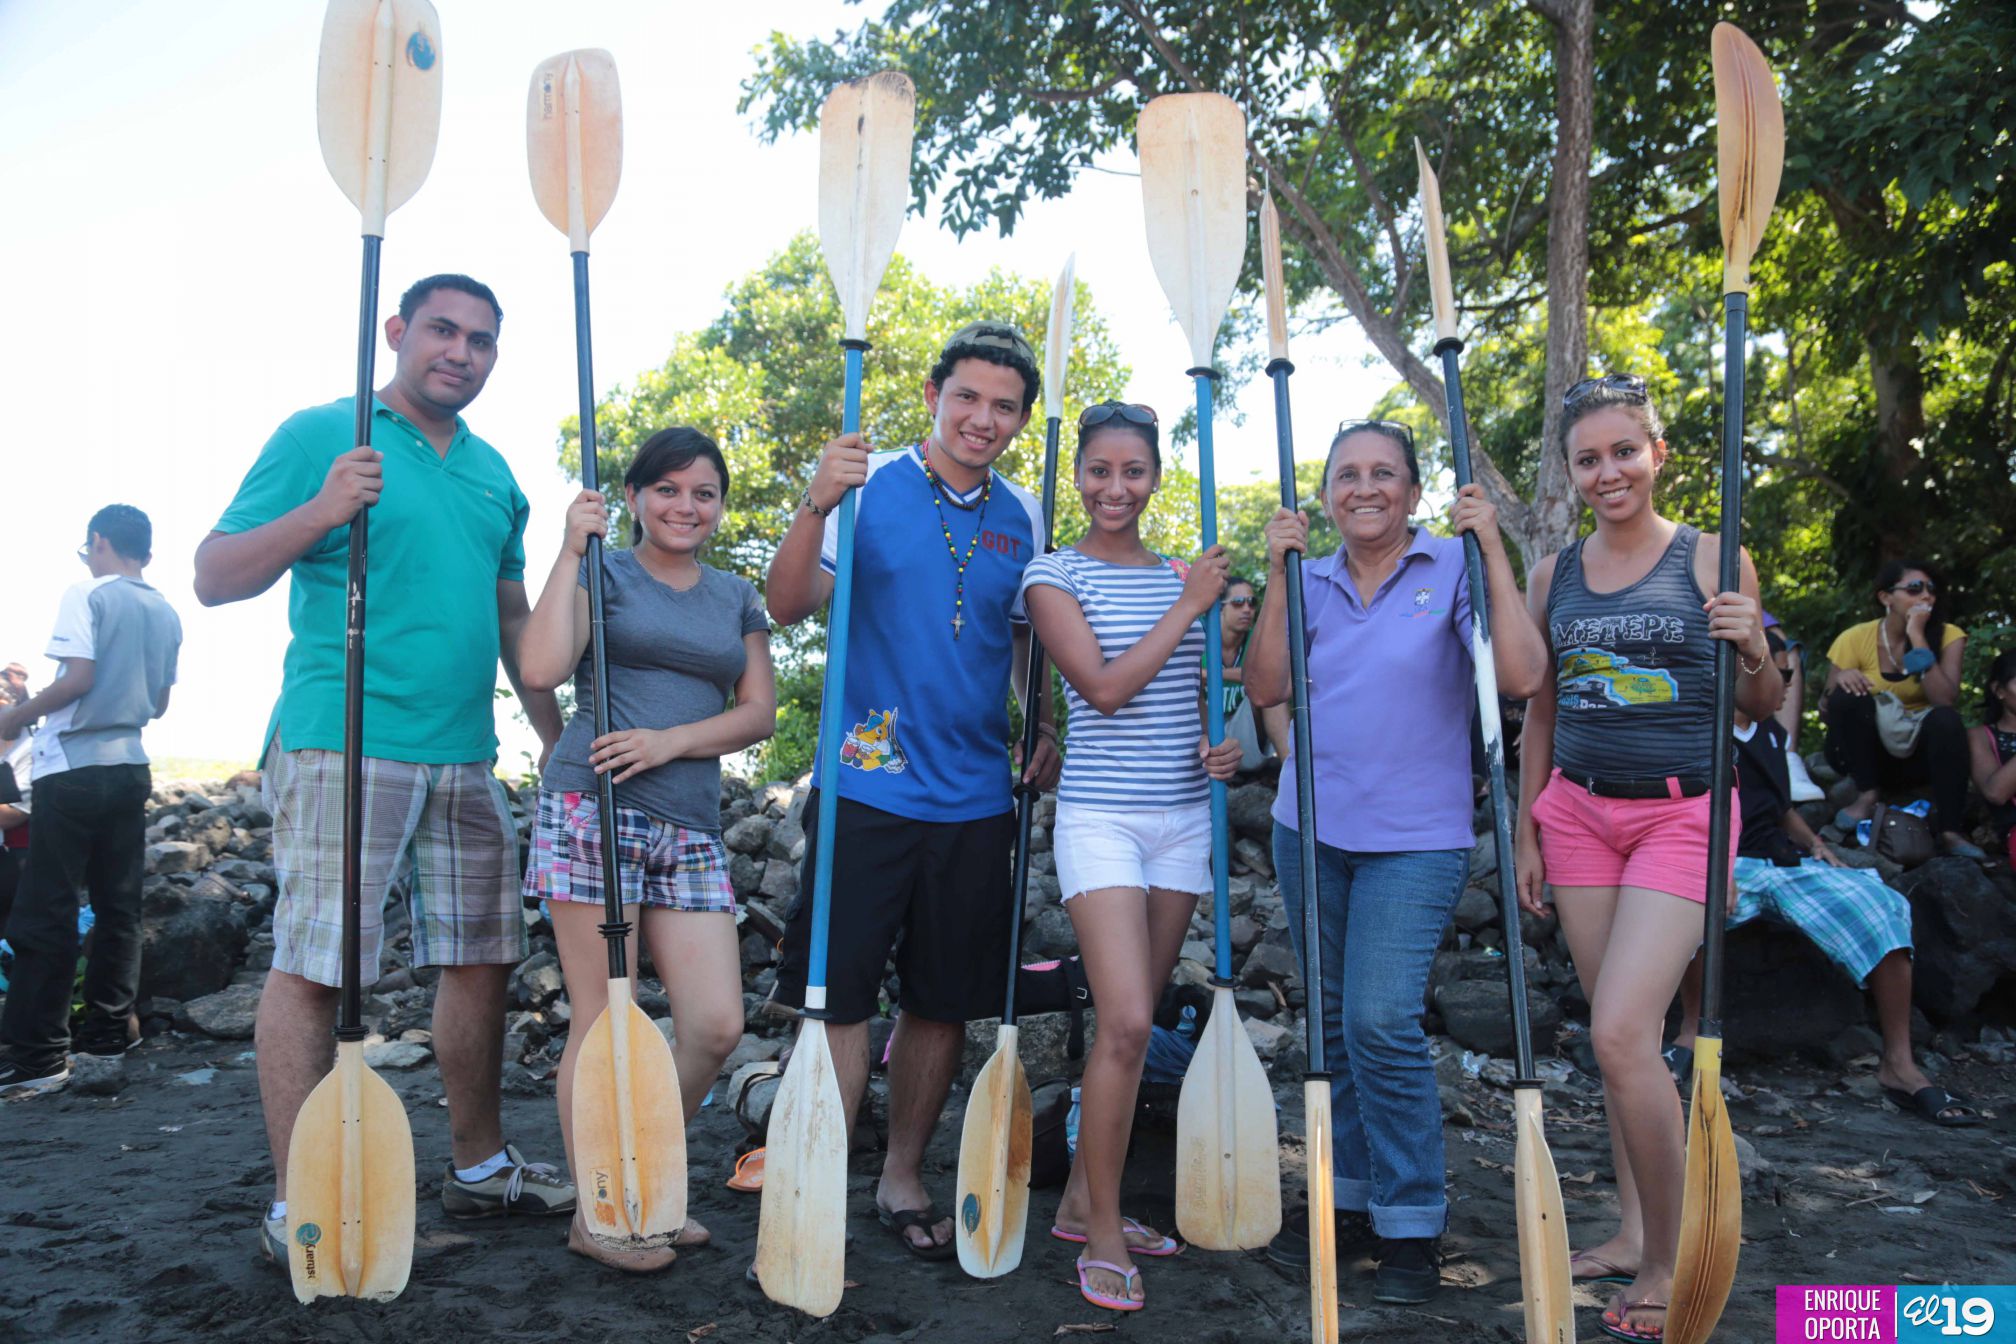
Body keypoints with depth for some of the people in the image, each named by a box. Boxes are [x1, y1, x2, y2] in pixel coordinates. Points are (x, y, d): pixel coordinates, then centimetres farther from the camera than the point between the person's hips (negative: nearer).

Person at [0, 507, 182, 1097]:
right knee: (119, 906, 10)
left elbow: (77, 678, -17)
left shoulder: (86, 595, -7)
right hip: (131, 767, 6)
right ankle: (109, 1034, 15)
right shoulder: (166, 613, 11)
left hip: (74, 767, -6)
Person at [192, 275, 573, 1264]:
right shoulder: (323, 435, 0)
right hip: (341, 743, -6)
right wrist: (320, 511, -19)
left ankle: (478, 1165, 26)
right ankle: (297, 1206, 8)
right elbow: (214, 578, -4)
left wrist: (558, 736, 19)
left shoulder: (494, 473, 18)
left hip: (465, 754, 7)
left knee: (481, 957, 11)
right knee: (312, 965, -4)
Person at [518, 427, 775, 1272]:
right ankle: (593, 1213, 15)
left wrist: (670, 740, -7)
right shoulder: (602, 571, 5)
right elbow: (541, 669, -11)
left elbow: (759, 712, 9)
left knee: (718, 1025, -1)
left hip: (690, 826, 5)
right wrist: (572, 549, -8)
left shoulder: (738, 598, 18)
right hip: (593, 812, -4)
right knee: (603, 1021, -1)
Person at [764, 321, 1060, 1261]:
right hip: (868, 788, -4)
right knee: (839, 996, -2)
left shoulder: (1023, 518, 9)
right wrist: (816, 506, -28)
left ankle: (902, 1178, 30)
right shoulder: (870, 488, -4)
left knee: (945, 1003, 12)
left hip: (977, 798, 4)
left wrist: (1049, 731, 6)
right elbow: (788, 607, -13)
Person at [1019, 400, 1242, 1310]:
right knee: (1126, 1025, -13)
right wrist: (1188, 607, -9)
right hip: (1100, 818, -5)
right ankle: (1103, 1236, 2)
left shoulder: (1183, 576, 13)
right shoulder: (1054, 575, -2)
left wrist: (1222, 745, 0)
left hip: (1184, 817, 5)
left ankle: (1083, 1201, 24)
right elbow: (1106, 688, -13)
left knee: (1131, 1023, 10)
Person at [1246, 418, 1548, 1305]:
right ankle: (1352, 1203, 26)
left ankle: (1412, 1226, 5)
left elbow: (1522, 675, -17)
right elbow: (1265, 687, -3)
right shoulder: (1310, 582, 8)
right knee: (1333, 1022, 11)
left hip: (1415, 839, -4)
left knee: (1381, 1022, -12)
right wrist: (1278, 575, -8)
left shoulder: (1453, 569, -4)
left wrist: (1492, 549, -18)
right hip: (1311, 830, 5)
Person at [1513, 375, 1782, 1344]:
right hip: (1579, 811, 4)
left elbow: (1761, 710, 4)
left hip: (1680, 815, -4)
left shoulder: (1711, 559, -2)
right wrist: (1526, 828, 10)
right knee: (1617, 1035, 9)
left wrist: (1756, 652, -17)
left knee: (1621, 1035, -13)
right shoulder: (1555, 572, 7)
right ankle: (1634, 1230, 25)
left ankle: (1665, 1265, 5)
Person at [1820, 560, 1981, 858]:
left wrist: (1917, 638, -22)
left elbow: (1946, 700, -23)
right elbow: (1827, 716, -8)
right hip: (1865, 753, 0)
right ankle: (1867, 795, -18)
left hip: (1919, 754, 0)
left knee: (1946, 719, -30)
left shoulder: (1947, 635, -7)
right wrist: (1840, 682, -30)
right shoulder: (1855, 639, -8)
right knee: (1849, 696, -27)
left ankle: (1950, 830, -31)